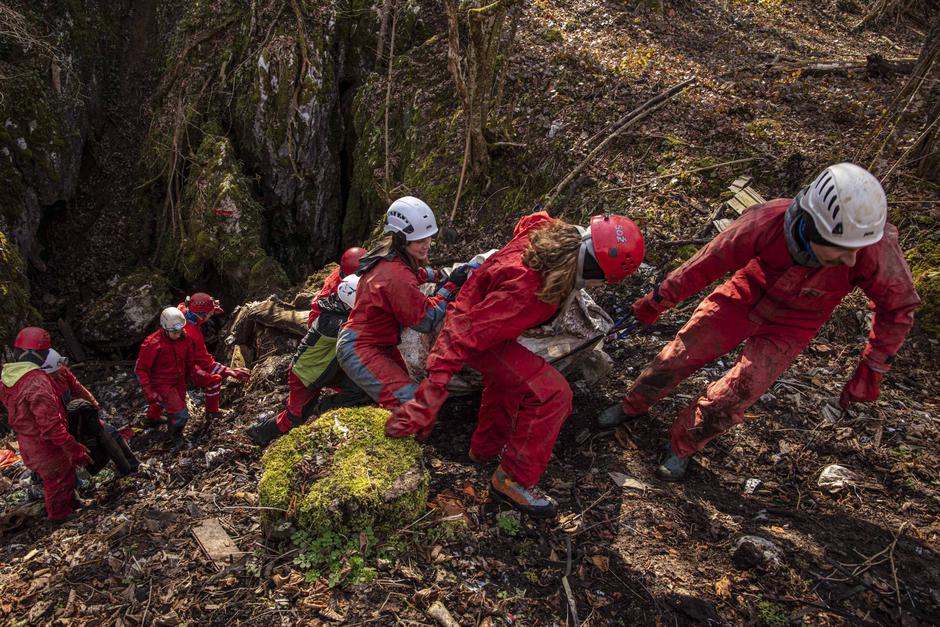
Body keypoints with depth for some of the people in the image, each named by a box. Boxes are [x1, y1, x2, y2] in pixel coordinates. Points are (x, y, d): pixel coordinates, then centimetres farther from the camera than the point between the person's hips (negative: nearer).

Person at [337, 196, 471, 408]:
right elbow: (426, 321, -20)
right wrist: (450, 286, -16)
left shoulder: (388, 258, 2)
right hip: (359, 350, -10)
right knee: (409, 403, -21)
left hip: (380, 344, 10)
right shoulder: (397, 275, -27)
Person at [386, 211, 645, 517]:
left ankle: (486, 447, 53)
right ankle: (513, 479, -1)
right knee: (552, 393, -17)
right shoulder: (525, 293, -41)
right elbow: (464, 336, -43)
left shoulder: (552, 231, -17)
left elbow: (531, 221, 9)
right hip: (472, 330, -9)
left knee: (506, 380, 31)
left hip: (479, 312, 10)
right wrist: (428, 401, -46)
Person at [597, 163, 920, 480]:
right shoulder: (767, 222, -34)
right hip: (745, 297, 0)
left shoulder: (875, 249, -33)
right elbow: (710, 262, -17)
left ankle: (682, 446, 24)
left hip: (789, 327, 0)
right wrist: (658, 299, -6)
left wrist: (871, 371, -8)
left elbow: (899, 308, -12)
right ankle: (633, 406, 36)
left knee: (727, 402, -5)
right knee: (676, 357, 6)